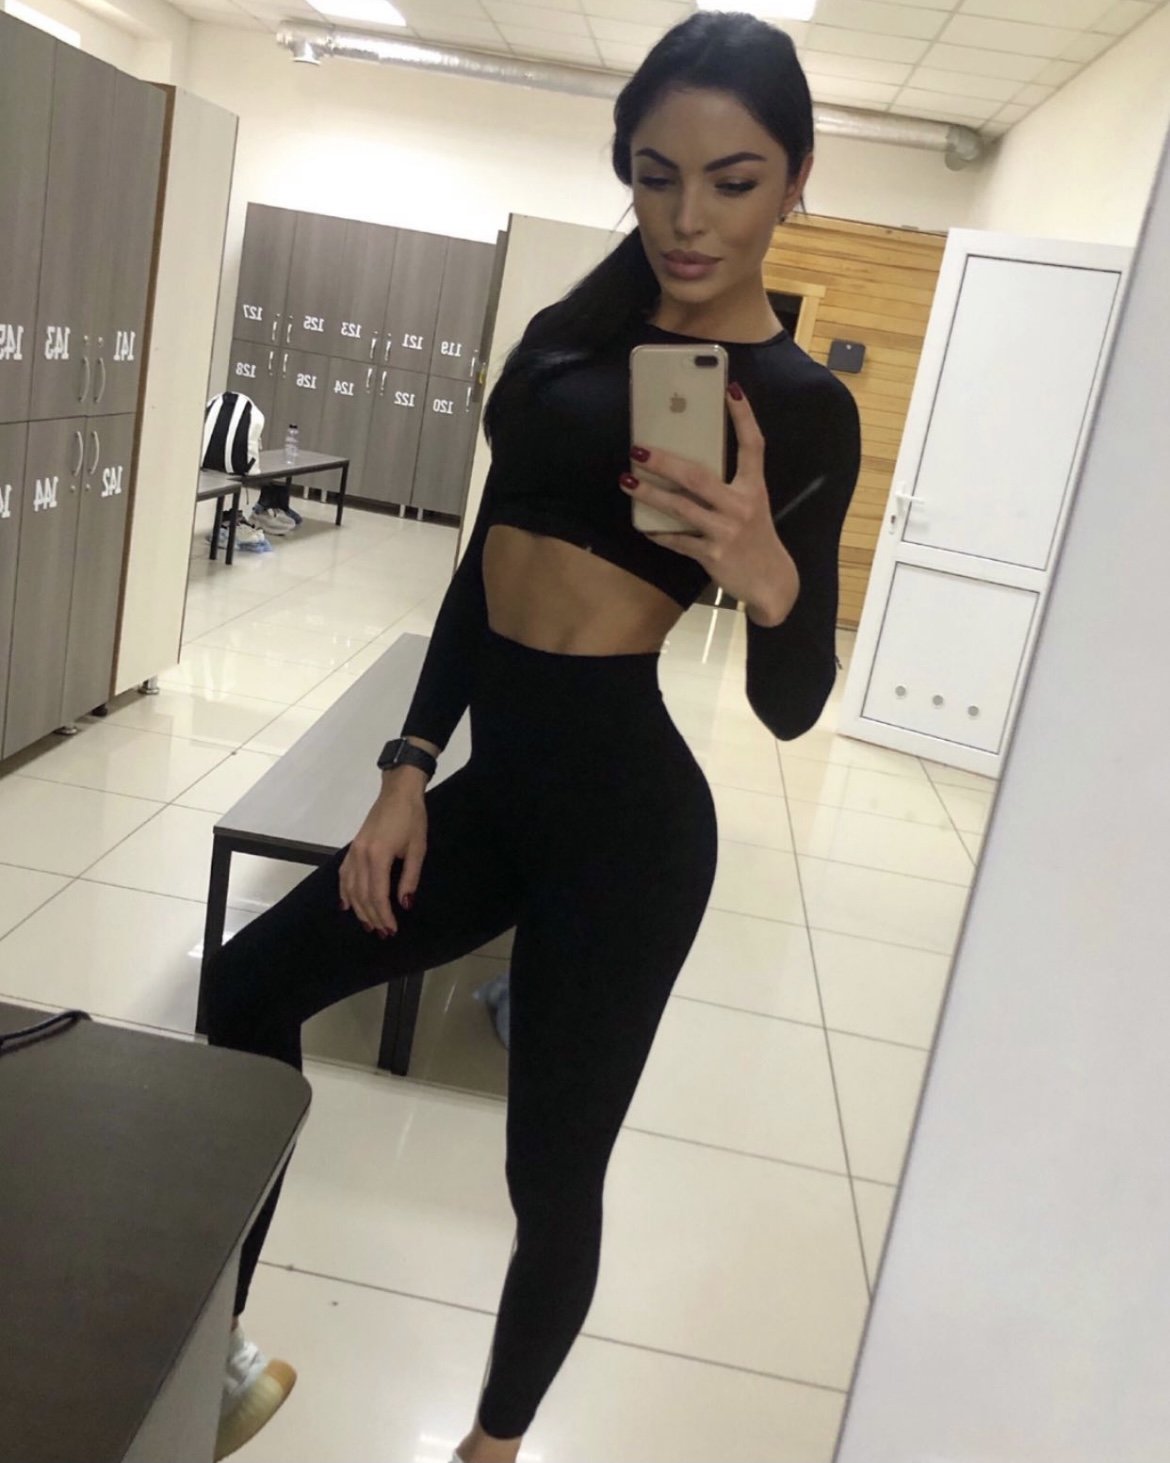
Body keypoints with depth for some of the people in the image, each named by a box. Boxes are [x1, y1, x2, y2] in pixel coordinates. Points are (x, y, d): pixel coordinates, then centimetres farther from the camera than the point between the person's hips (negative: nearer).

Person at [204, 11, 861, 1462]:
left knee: (551, 1173, 7)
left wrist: (770, 580, -31)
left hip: (621, 807, -7)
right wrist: (407, 771, 6)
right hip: (498, 775, 7)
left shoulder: (800, 406, -8)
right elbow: (489, 555, 10)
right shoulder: (579, 329, 7)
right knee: (248, 988, 14)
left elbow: (790, 707, -9)